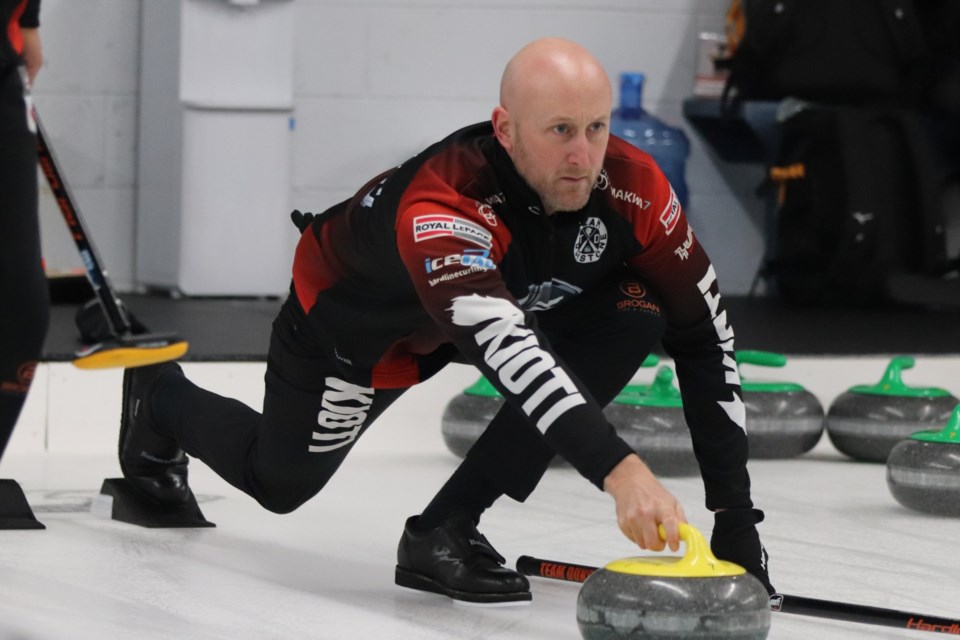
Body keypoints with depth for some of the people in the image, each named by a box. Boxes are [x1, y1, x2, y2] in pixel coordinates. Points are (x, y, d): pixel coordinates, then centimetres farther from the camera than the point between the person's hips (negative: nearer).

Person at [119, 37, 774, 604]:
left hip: (509, 293, 5)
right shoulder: (440, 208, -46)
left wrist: (735, 507, -27)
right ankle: (161, 397, 49)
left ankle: (445, 530, -14)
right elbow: (505, 348, -60)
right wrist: (619, 470, -73)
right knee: (279, 482, 13)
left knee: (633, 317, -22)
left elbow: (704, 333, -22)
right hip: (355, 320, -4)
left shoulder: (632, 186, -30)